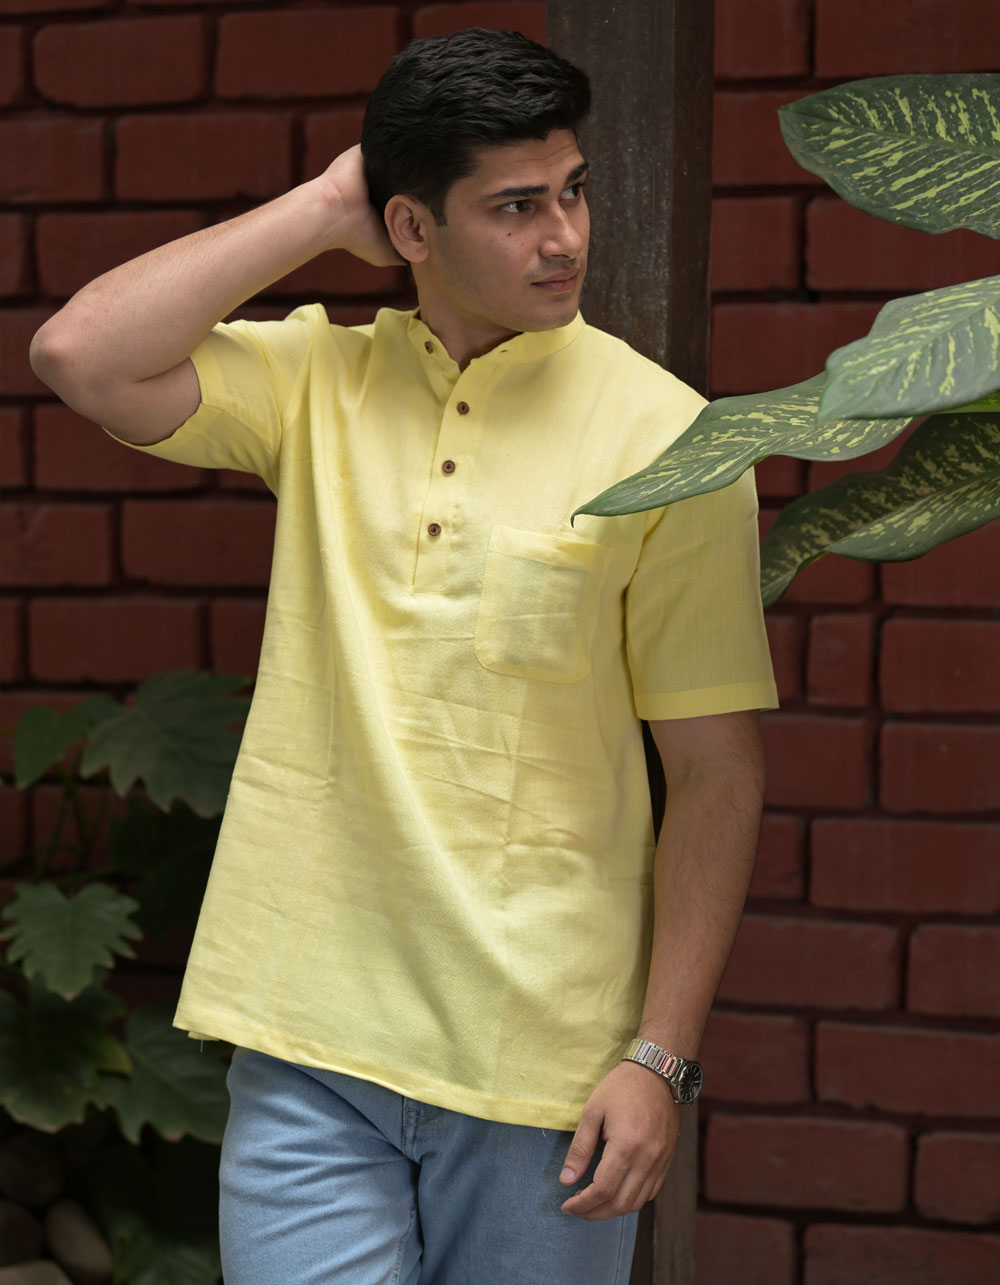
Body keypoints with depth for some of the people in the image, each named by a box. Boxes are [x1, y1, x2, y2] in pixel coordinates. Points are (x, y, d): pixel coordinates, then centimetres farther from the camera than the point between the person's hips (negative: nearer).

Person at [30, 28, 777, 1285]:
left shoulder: (666, 439, -5)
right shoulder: (318, 380, 4)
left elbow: (716, 772, -4)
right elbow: (80, 356, -11)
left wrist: (662, 1058, -8)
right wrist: (321, 209, -7)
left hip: (546, 1059, -1)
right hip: (310, 1040, 2)